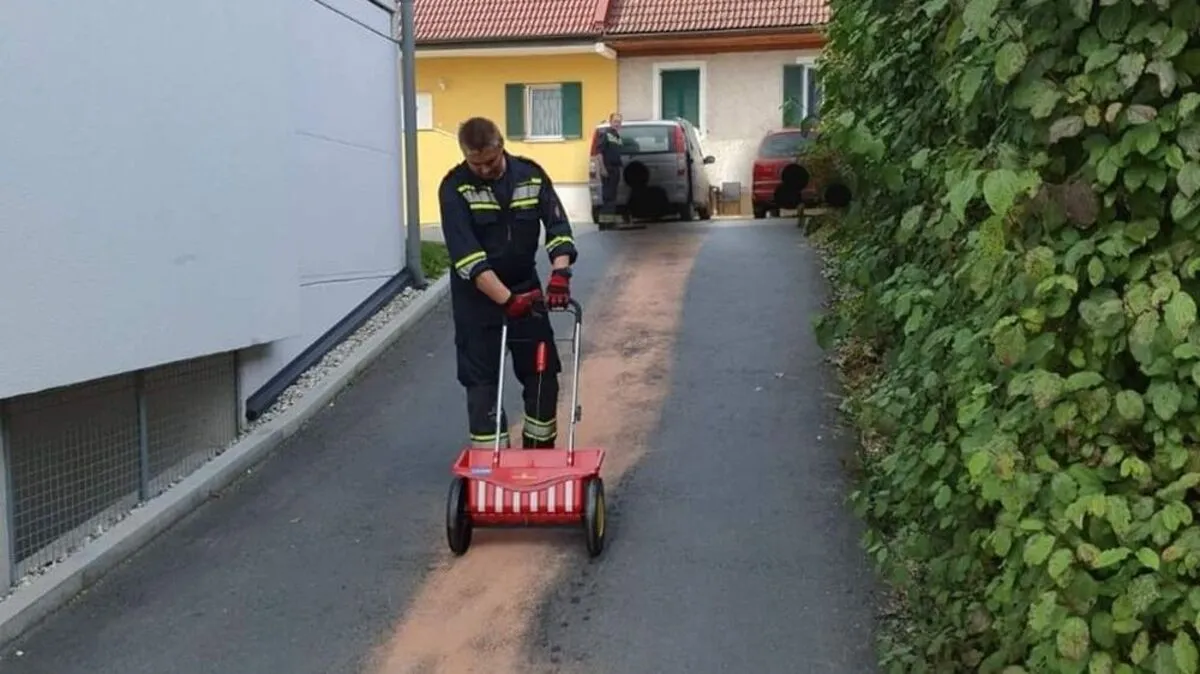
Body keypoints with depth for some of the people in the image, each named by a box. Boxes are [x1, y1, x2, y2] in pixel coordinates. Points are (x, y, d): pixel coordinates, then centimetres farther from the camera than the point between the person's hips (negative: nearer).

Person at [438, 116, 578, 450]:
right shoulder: (455, 187, -17)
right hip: (477, 296, -3)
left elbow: (557, 225, -9)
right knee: (482, 380, -3)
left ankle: (541, 451, 22)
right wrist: (506, 299, -34)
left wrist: (560, 273, -28)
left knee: (543, 372, 6)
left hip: (525, 287, 3)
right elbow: (466, 254, -25)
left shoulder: (531, 174, -6)